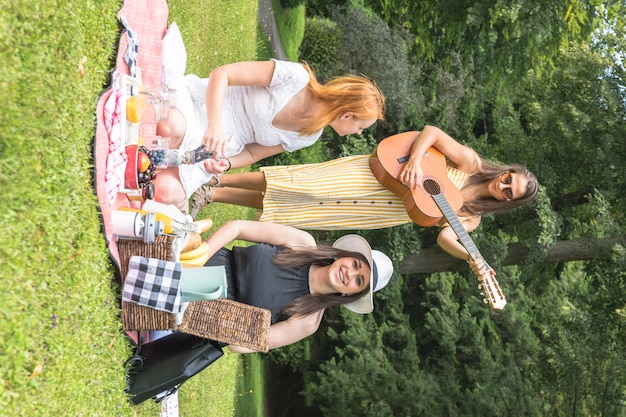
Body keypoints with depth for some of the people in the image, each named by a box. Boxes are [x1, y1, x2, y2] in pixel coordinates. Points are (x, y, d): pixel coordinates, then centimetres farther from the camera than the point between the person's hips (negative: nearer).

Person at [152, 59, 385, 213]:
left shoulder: (308, 138, -1)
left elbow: (252, 153, 9)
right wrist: (215, 124, -35)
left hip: (212, 152, 4)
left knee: (166, 192, -29)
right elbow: (221, 74, -19)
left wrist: (226, 164, -13)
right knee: (170, 128, -42)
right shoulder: (296, 77, -20)